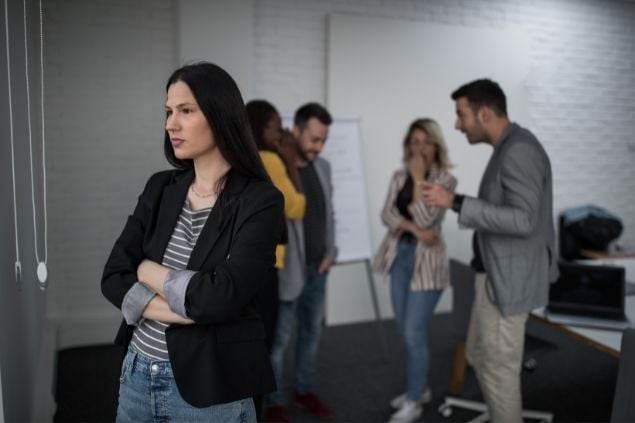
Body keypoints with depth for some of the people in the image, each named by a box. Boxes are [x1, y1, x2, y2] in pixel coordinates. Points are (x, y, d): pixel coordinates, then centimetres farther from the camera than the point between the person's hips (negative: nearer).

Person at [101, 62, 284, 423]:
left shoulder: (260, 200, -15)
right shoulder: (160, 188, 1)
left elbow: (221, 297, -24)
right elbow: (113, 279, -4)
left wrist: (150, 272, -9)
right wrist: (186, 310, -18)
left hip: (209, 388, -5)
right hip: (137, 373, 5)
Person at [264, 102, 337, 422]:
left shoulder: (323, 167, 6)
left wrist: (330, 252, 7)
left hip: (318, 269, 7)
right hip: (286, 271, -7)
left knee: (311, 333, 19)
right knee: (278, 340, 6)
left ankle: (304, 391, 37)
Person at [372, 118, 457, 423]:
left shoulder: (445, 179, -8)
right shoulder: (399, 176, 6)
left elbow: (425, 218, -19)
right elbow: (386, 214, -3)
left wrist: (419, 179, -16)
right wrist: (414, 229, -17)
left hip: (426, 261, -5)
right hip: (399, 257, 5)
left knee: (414, 334, -4)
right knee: (406, 332, 13)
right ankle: (420, 389, 32)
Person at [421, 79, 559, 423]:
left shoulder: (519, 151, -21)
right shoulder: (511, 149, 11)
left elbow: (524, 220, -29)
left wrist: (456, 202, -29)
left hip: (507, 281, -10)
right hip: (498, 274, 10)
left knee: (498, 369, 4)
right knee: (479, 355, 21)